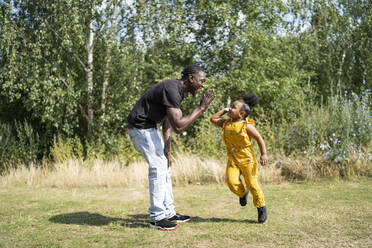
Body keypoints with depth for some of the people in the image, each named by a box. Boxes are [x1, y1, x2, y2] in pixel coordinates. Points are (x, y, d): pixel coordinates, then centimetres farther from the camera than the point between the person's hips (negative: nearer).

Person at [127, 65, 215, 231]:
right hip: (140, 128, -10)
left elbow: (168, 121, 10)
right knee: (158, 169, -9)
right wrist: (201, 108, -24)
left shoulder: (179, 92, 7)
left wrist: (167, 148, 4)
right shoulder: (172, 89, -25)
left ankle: (169, 213, 19)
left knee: (164, 168, 11)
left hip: (149, 128, 10)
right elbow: (178, 126, -31)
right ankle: (156, 218, 0)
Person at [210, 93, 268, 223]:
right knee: (231, 181, -15)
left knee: (252, 184, -3)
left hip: (247, 160, -4)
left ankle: (261, 208, 17)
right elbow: (213, 119, 15)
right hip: (232, 159, 4)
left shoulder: (246, 125, -11)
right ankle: (242, 193, 19)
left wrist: (263, 154, -10)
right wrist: (223, 110, 9)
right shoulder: (226, 123, 5)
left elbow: (259, 139, -6)